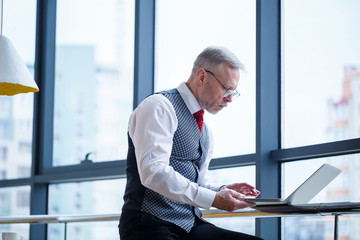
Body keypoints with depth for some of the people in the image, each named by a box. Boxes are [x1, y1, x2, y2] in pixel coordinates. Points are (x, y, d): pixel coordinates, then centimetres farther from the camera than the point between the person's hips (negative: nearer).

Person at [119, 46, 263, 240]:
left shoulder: (205, 131, 22)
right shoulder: (159, 106, -6)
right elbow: (153, 172, -20)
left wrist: (223, 190, 5)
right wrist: (213, 199, -21)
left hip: (191, 224, 8)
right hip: (152, 224, -8)